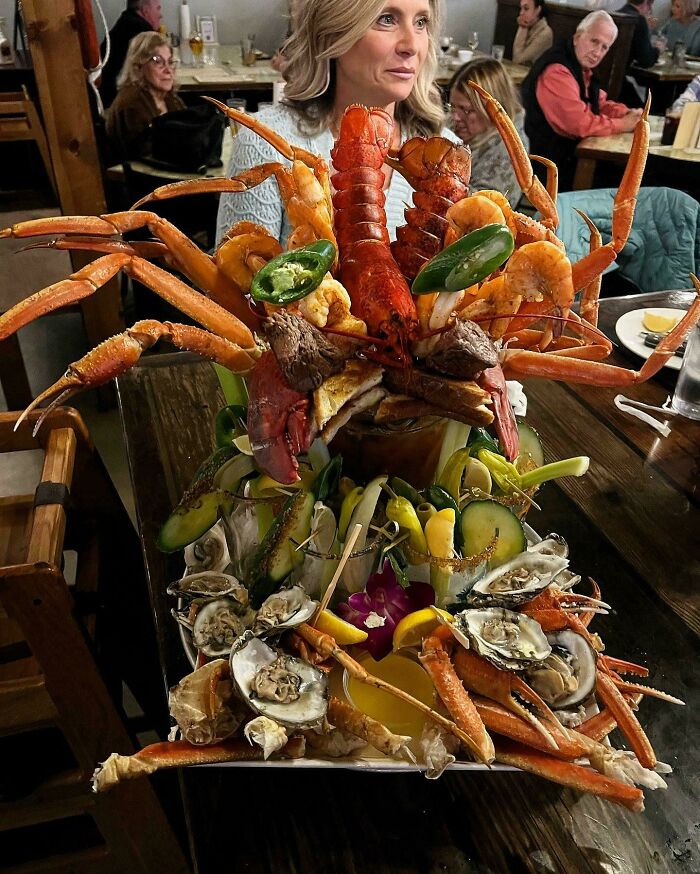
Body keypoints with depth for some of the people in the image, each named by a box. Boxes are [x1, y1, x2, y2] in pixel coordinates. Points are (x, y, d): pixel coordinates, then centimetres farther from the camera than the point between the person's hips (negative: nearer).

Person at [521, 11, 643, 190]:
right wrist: (623, 124, -14)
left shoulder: (582, 66, 10)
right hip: (549, 165, -9)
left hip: (567, 149, 10)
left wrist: (628, 114, -1)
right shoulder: (557, 71, -24)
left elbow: (599, 103, 19)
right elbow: (581, 123, -28)